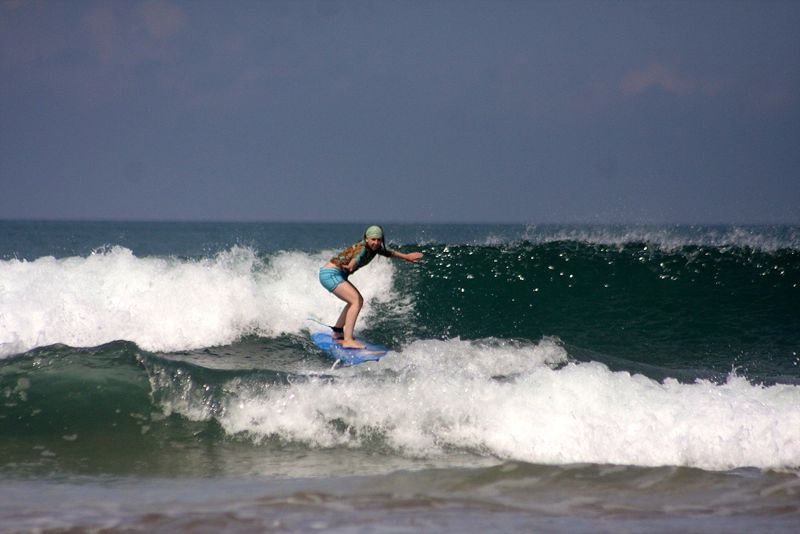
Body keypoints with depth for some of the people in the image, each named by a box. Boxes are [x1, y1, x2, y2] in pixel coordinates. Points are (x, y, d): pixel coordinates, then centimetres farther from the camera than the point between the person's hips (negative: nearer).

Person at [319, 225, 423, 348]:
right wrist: (351, 266, -54)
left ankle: (337, 332, 32)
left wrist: (406, 257, 32)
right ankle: (348, 340, -26)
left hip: (335, 275, 10)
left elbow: (389, 253, 25)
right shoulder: (362, 248, -20)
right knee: (356, 301, -20)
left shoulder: (375, 248, 7)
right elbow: (357, 257, -39)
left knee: (358, 300, 19)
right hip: (330, 274, -10)